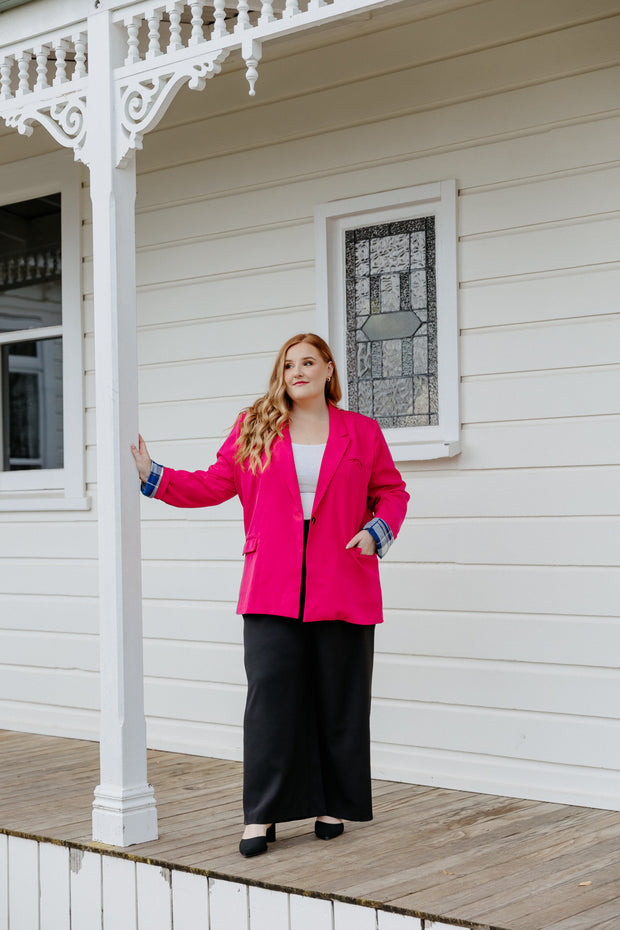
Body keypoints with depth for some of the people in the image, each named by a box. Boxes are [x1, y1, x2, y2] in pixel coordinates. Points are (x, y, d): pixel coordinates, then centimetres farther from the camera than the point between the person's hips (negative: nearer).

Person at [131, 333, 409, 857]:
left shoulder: (362, 433, 8)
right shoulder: (253, 428, 9)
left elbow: (391, 491, 14)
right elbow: (216, 484, 8)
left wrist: (377, 530, -4)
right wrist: (154, 477, 0)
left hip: (342, 590, 1)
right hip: (273, 589, 0)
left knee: (339, 701, 7)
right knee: (270, 696, -6)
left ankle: (334, 807, 22)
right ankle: (262, 817, 1)